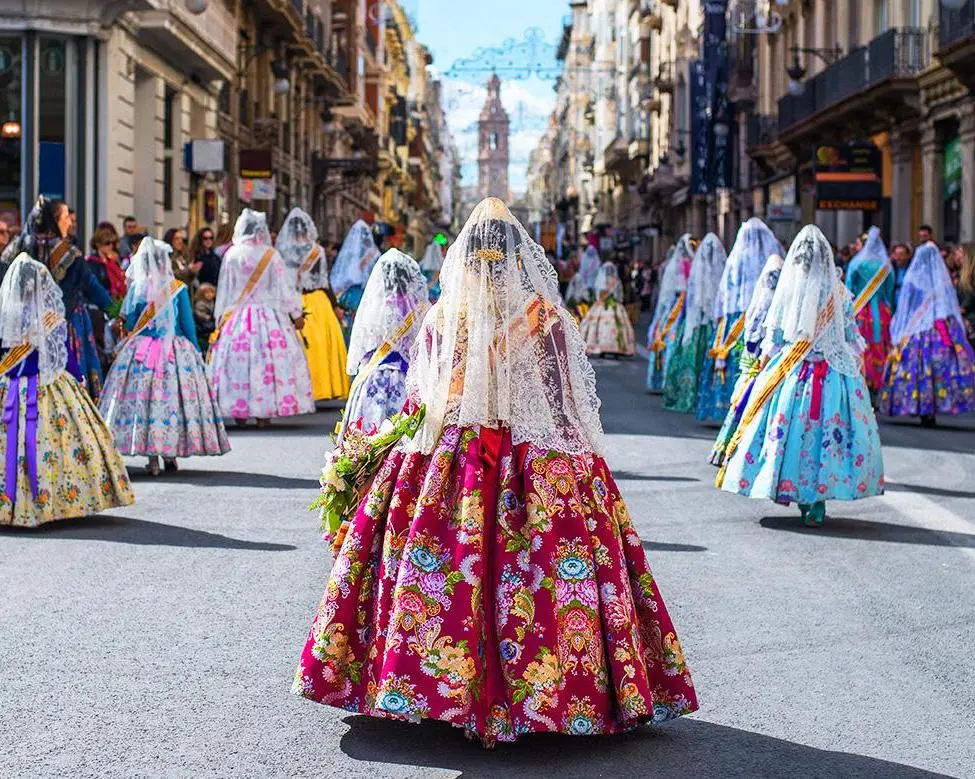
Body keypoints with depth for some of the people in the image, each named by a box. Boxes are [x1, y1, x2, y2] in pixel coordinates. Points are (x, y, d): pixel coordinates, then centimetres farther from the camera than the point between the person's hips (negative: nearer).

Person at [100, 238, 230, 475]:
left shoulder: (137, 288, -2)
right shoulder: (179, 289, -5)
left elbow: (129, 325, 2)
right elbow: (188, 324, -1)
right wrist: (195, 351, 10)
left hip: (142, 351, 1)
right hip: (175, 352, 0)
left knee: (142, 397, 3)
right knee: (173, 396, 7)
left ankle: (152, 458, 1)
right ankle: (170, 455, 11)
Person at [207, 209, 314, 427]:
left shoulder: (231, 255, -1)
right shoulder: (271, 255, -5)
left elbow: (225, 289, 5)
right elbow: (285, 286, -1)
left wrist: (221, 319, 13)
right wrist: (296, 315, 7)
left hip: (237, 317, 1)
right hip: (269, 316, -1)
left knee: (237, 359, 5)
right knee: (268, 359, 2)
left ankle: (239, 412, 5)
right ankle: (264, 412, 0)